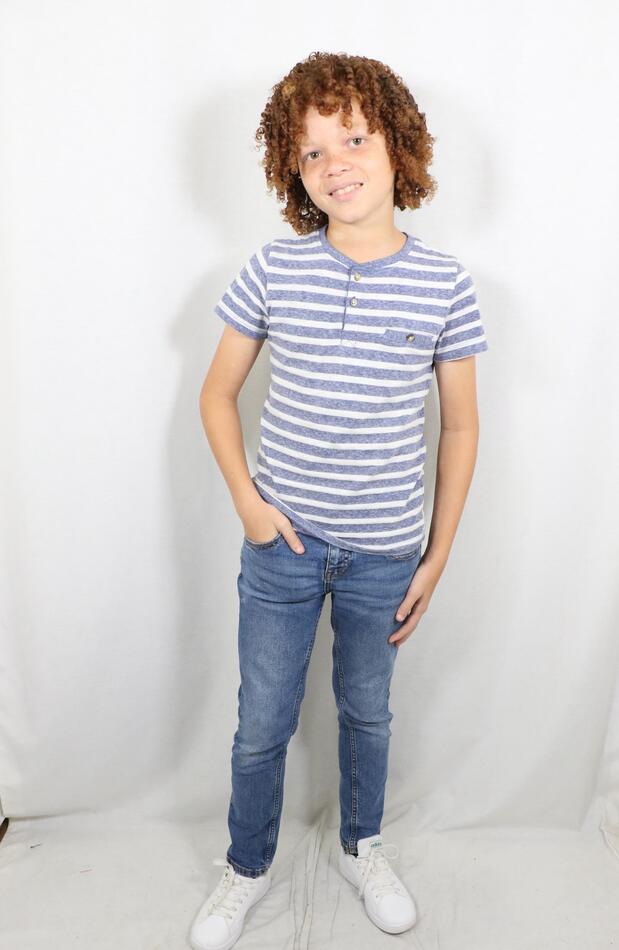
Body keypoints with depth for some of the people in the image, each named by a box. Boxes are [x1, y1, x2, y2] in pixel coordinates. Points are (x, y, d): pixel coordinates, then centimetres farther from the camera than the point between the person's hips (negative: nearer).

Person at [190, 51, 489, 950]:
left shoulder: (443, 283, -7)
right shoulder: (273, 270, -6)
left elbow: (460, 427, 0)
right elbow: (217, 393, 4)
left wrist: (437, 556, 1)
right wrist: (247, 498, -9)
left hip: (384, 552, 0)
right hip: (283, 541, 0)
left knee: (367, 712, 21)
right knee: (262, 724, 13)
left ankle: (363, 847, 49)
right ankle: (247, 866, 41)